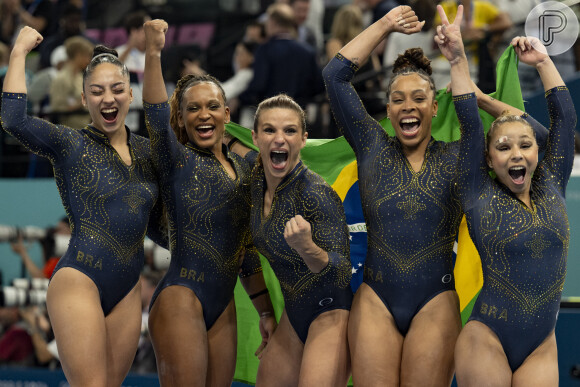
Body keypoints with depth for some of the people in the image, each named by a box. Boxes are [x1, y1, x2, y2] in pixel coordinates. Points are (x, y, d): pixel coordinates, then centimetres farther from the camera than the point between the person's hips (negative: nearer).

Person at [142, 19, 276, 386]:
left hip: (223, 306, 6)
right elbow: (156, 114, -21)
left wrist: (266, 312, 21)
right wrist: (153, 53, -34)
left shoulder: (243, 168, 16)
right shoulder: (178, 161, -1)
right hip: (181, 297, -6)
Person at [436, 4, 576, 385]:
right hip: (488, 340, -3)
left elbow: (565, 118, 11)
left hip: (542, 347, 3)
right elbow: (470, 125, -2)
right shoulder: (481, 196, 2)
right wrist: (458, 59, -6)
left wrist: (543, 61, 11)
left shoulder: (550, 189, 9)